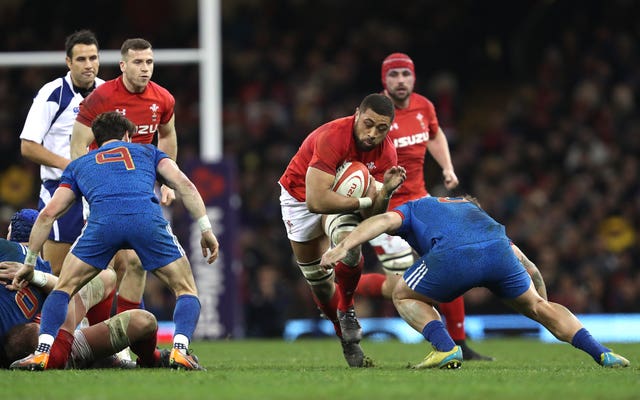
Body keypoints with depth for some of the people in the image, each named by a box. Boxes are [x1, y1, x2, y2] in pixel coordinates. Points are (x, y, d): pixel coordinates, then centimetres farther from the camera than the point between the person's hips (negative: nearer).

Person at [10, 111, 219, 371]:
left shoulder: (79, 164, 36)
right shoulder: (147, 151, 35)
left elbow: (48, 214, 30)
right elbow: (184, 184, 18)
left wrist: (29, 263, 36)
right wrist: (206, 229, 16)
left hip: (103, 222, 1)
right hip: (147, 218, -1)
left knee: (64, 288, 21)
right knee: (186, 291, 16)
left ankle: (42, 352, 3)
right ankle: (180, 351, -9)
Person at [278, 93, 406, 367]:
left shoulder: (385, 152, -20)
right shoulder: (331, 138, -38)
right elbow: (316, 201, -45)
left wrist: (385, 190, -40)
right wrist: (364, 201, -40)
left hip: (342, 195, 3)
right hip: (300, 197, -3)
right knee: (317, 279, 1)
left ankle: (347, 311, -7)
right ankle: (346, 338, 22)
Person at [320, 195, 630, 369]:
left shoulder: (413, 209, 34)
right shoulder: (474, 210, 44)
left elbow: (385, 220, 9)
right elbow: (523, 262, 41)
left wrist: (343, 247, -2)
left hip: (452, 258, -3)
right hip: (498, 250, 3)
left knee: (404, 297, 24)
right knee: (537, 306, 27)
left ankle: (445, 348, 4)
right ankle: (601, 353, 14)